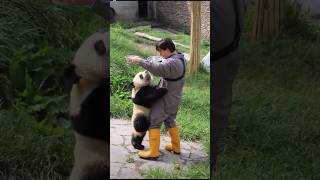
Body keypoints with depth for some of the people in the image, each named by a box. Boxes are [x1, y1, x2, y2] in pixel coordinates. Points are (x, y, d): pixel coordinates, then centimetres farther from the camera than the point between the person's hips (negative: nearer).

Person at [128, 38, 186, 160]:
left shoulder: (173, 63, -26)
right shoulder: (178, 58, 6)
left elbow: (158, 68, -39)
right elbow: (160, 62, 10)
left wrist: (140, 61, -31)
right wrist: (144, 61, -6)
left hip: (166, 99, -10)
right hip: (173, 98, 10)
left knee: (154, 122, -2)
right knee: (170, 121, 23)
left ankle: (153, 152, 1)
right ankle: (175, 147, 34)